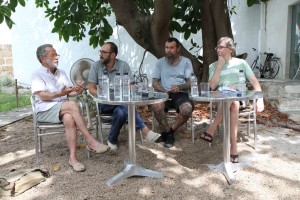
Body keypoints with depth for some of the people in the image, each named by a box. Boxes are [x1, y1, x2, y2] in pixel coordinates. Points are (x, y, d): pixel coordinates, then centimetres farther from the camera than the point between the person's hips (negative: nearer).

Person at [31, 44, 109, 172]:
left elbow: (70, 92, 11)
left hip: (63, 109, 4)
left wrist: (77, 90, -13)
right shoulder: (37, 75, 3)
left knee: (69, 118, -33)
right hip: (45, 110, -4)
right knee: (72, 105, -32)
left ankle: (73, 157, -34)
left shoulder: (61, 73, 19)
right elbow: (42, 96, -12)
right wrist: (59, 94, -29)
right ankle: (90, 141, -31)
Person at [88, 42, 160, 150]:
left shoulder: (123, 65, -1)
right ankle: (144, 130, -37)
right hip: (104, 104, -1)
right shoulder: (96, 66, 1)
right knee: (125, 105, -34)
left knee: (121, 112, -37)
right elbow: (91, 89, -1)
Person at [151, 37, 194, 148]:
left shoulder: (186, 62, 8)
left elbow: (191, 83, 2)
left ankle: (171, 131, -6)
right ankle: (167, 132, -8)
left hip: (181, 94, -1)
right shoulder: (160, 62, 12)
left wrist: (180, 87, -20)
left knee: (187, 109, -33)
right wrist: (164, 91, -12)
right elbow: (154, 83, 9)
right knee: (156, 106, -33)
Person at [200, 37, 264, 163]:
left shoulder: (241, 63, 9)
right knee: (234, 104, -36)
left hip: (240, 98, 1)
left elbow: (255, 82, 3)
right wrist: (220, 65, -6)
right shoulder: (213, 66, 9)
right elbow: (212, 86, -8)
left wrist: (260, 99, -12)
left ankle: (211, 130, -27)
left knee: (234, 103, -37)